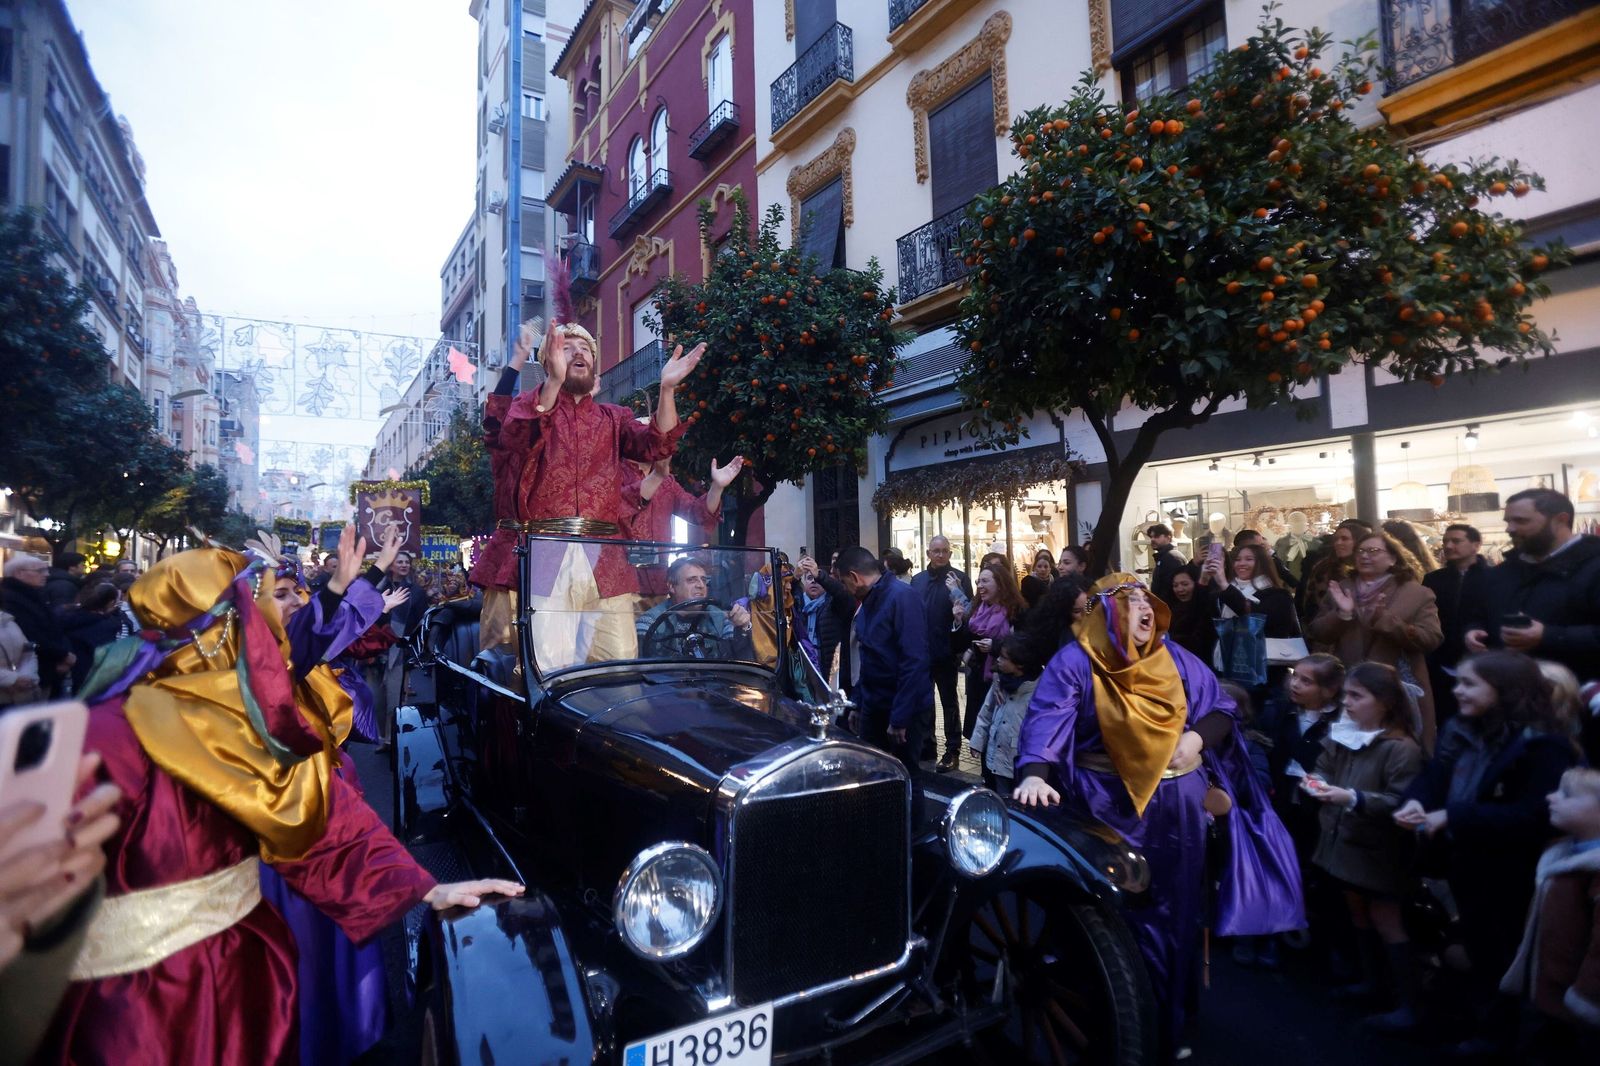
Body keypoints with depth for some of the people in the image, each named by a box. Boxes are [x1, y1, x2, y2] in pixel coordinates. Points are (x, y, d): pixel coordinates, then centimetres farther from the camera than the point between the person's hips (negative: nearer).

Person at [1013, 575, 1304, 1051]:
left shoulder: (1174, 658, 5)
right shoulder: (1075, 662, -12)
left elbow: (1221, 708, 10)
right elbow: (1046, 720, -24)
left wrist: (1199, 735, -11)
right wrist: (1035, 774, -40)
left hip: (1179, 803, 5)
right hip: (1111, 807, -4)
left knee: (1176, 912, 17)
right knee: (1120, 918, 6)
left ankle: (1172, 1018, 40)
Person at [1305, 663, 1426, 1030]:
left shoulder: (1402, 749, -20)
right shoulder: (1341, 735, 0)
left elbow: (1401, 804, -24)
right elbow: (1324, 768, 8)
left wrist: (1355, 798, -32)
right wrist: (1315, 781, -14)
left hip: (1378, 849, -7)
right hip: (1344, 839, 7)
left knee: (1385, 921, 3)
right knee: (1358, 913, 20)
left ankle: (1407, 1004, 17)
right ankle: (1371, 981, 37)